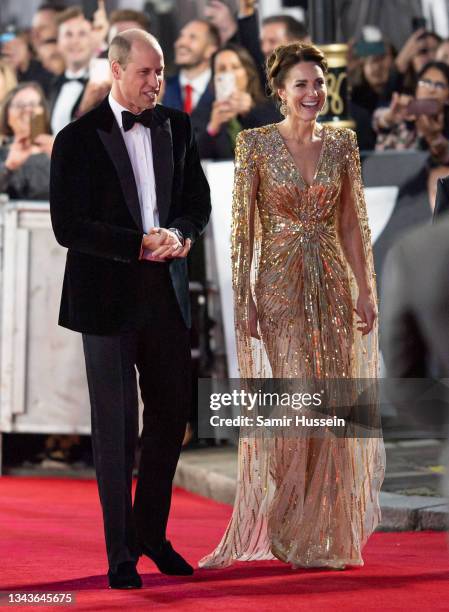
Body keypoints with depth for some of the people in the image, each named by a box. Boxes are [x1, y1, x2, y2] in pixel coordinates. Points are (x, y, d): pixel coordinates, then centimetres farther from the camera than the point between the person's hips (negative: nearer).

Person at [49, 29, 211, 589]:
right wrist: (141, 244, -19)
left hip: (166, 291, 5)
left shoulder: (176, 128, 8)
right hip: (108, 295, -5)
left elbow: (197, 201, 12)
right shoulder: (79, 139, -7)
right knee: (116, 426, 0)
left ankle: (150, 532, 27)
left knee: (171, 414, 11)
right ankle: (120, 554, 9)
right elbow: (68, 226, -12)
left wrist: (179, 234, -10)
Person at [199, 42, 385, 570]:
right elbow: (243, 228, -5)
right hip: (278, 287, -4)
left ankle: (325, 533, 15)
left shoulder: (342, 143, 6)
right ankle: (281, 531, 6)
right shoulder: (256, 144, -5)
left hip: (332, 284, 4)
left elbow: (352, 223, 10)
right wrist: (244, 299, -10)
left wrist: (364, 288, 4)